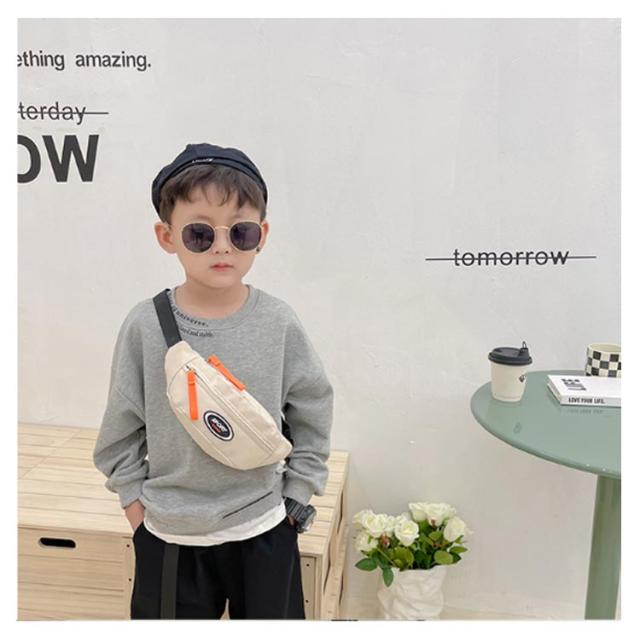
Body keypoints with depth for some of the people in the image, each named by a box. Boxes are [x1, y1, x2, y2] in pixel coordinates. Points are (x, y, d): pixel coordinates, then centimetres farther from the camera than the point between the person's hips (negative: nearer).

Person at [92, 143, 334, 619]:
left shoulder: (279, 323, -12)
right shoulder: (145, 326, -13)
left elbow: (313, 410, -1)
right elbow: (121, 425, -1)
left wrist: (296, 496, 1)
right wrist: (134, 499, 2)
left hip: (263, 530, 0)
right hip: (169, 535, 0)